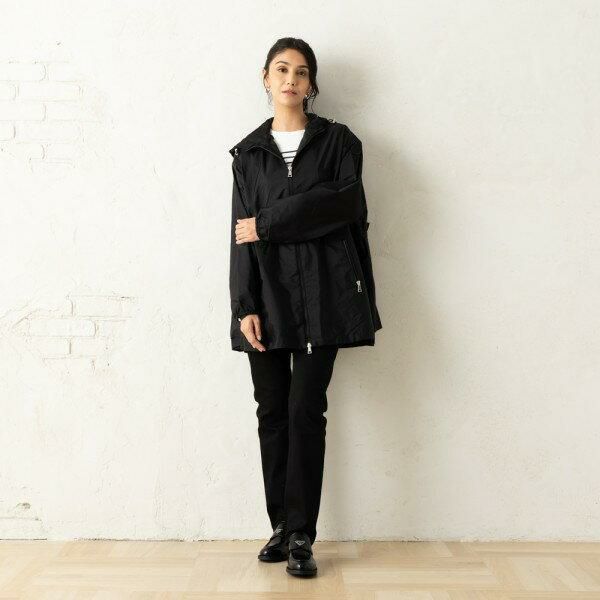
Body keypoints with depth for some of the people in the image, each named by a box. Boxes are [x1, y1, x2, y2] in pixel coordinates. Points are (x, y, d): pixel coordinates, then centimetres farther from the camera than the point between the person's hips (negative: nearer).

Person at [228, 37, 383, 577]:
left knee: (306, 410, -5)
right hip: (267, 293, 2)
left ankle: (301, 536, 1)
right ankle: (281, 526, 14)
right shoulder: (248, 151, 13)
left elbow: (344, 204, -10)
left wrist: (268, 224, -10)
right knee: (272, 411, 3)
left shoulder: (338, 140, 8)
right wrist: (245, 306, -6)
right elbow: (242, 235, 5)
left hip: (322, 292, -2)